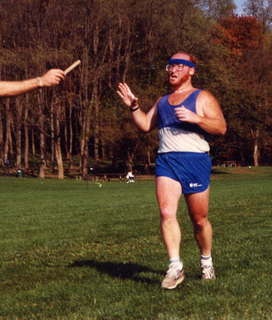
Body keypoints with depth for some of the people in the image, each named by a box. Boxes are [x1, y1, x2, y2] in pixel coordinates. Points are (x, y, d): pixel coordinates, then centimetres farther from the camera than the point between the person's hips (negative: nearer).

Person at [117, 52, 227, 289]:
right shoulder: (162, 102, 23)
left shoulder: (202, 98, 5)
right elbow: (146, 125, 25)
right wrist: (134, 107, 10)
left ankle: (207, 262, 27)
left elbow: (221, 127, -5)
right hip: (166, 162, 4)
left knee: (199, 220, 5)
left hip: (195, 161, -4)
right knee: (167, 213, -16)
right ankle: (175, 267, -16)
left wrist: (195, 118, -19)